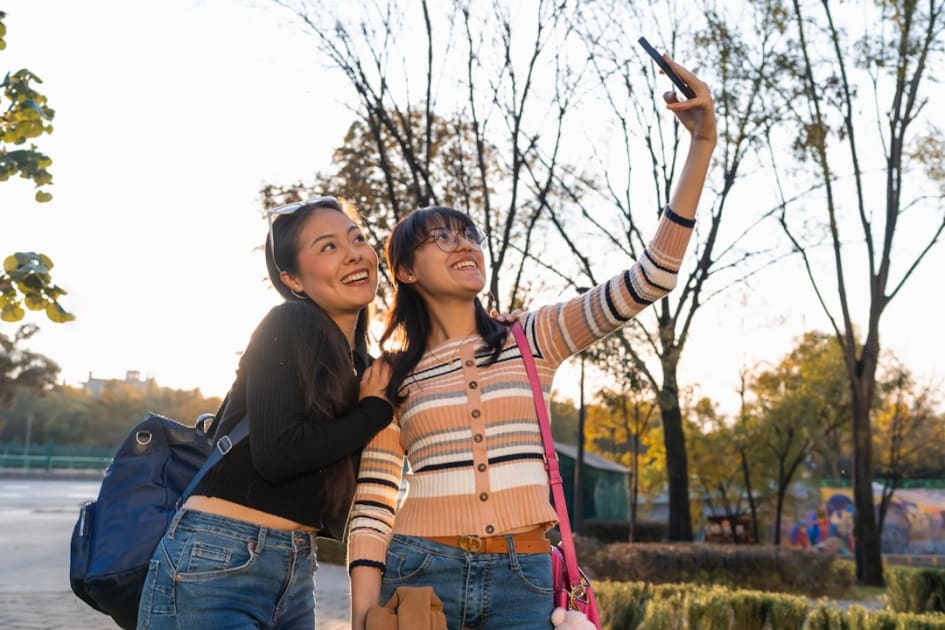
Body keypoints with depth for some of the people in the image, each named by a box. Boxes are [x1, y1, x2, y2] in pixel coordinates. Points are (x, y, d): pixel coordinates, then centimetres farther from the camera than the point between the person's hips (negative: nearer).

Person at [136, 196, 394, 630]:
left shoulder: (363, 369, 11)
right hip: (214, 567, -7)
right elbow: (277, 453, -23)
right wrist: (375, 410, -11)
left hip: (295, 577, 8)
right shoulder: (289, 325, -10)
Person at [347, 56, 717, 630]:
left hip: (524, 579, 1)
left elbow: (649, 280, -5)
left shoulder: (532, 340, 4)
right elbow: (372, 504, 3)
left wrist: (702, 145, -12)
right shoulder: (391, 377, 4)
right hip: (421, 571, 0)